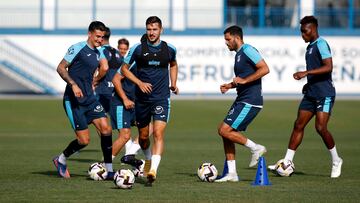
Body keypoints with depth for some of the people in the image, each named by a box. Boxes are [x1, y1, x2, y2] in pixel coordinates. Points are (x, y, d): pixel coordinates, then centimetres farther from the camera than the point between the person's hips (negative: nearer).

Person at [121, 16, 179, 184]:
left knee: (158, 134, -17)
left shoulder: (169, 49, 1)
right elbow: (124, 68, 3)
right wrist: (139, 82, -11)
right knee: (143, 136, 13)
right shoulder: (138, 48, -5)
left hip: (161, 98, -1)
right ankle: (149, 160, 42)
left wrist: (173, 84, 11)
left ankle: (153, 170, -24)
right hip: (142, 98, 1)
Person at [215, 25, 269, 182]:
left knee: (224, 130, -14)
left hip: (250, 101, -10)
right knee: (225, 132, 7)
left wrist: (244, 80, -21)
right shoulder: (238, 54, 20)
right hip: (242, 100, 10)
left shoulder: (247, 50, -11)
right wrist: (230, 85, 15)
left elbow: (264, 69, -21)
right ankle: (231, 173, 10)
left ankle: (256, 149, -1)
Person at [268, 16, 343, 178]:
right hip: (311, 93, 9)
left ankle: (336, 161, 4)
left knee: (320, 127, -14)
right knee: (298, 126, 3)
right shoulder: (310, 46, 16)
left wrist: (306, 73, -27)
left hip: (324, 94, -9)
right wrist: (308, 84, 16)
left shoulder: (321, 44, -12)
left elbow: (328, 67, -24)